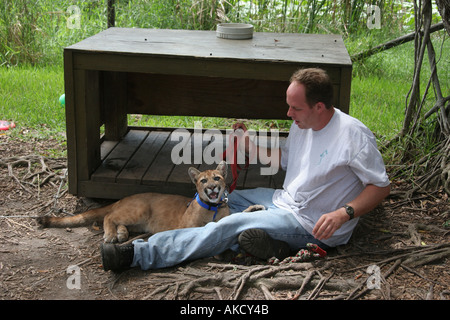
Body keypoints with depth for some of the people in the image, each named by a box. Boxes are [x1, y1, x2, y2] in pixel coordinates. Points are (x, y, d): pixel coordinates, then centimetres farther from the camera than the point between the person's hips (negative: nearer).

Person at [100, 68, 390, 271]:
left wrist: (344, 213, -30)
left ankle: (139, 254, -24)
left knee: (231, 225, -21)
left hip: (310, 224, -9)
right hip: (284, 201, 9)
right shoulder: (302, 125, 3)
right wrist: (252, 147, 3)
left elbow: (382, 186, -16)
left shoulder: (354, 135, -21)